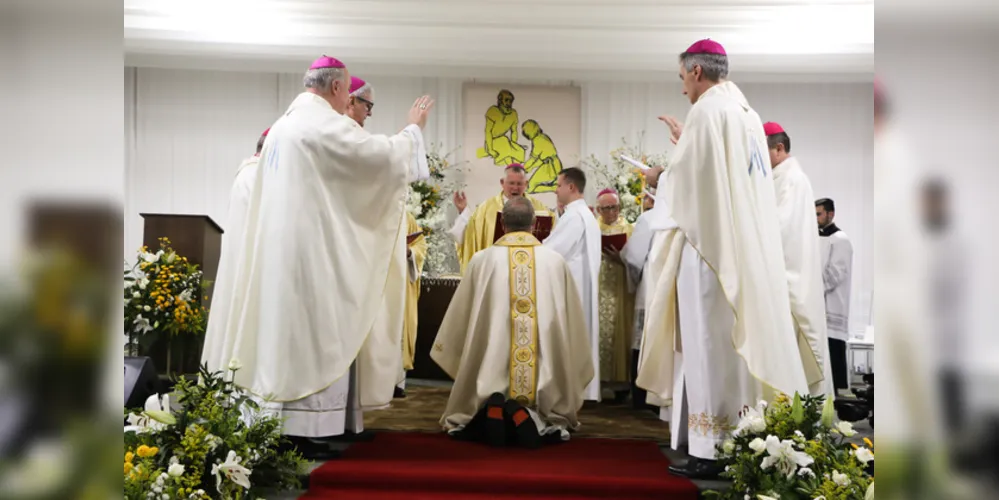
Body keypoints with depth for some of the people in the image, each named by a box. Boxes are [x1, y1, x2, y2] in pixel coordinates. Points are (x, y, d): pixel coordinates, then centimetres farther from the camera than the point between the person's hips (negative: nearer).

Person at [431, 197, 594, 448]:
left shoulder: (482, 260, 0)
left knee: (473, 421, 22)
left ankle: (491, 412, -14)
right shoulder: (556, 261, 2)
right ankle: (530, 417, -15)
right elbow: (571, 322, 9)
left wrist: (451, 352, 26)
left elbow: (459, 318, 8)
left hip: (491, 376, 0)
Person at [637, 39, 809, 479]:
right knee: (738, 342, 11)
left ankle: (711, 451, 1)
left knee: (710, 345, -4)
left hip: (711, 244, -9)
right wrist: (686, 142, 28)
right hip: (747, 247, 9)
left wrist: (657, 180, 7)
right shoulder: (746, 111, 16)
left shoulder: (707, 110, -10)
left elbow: (685, 183, -13)